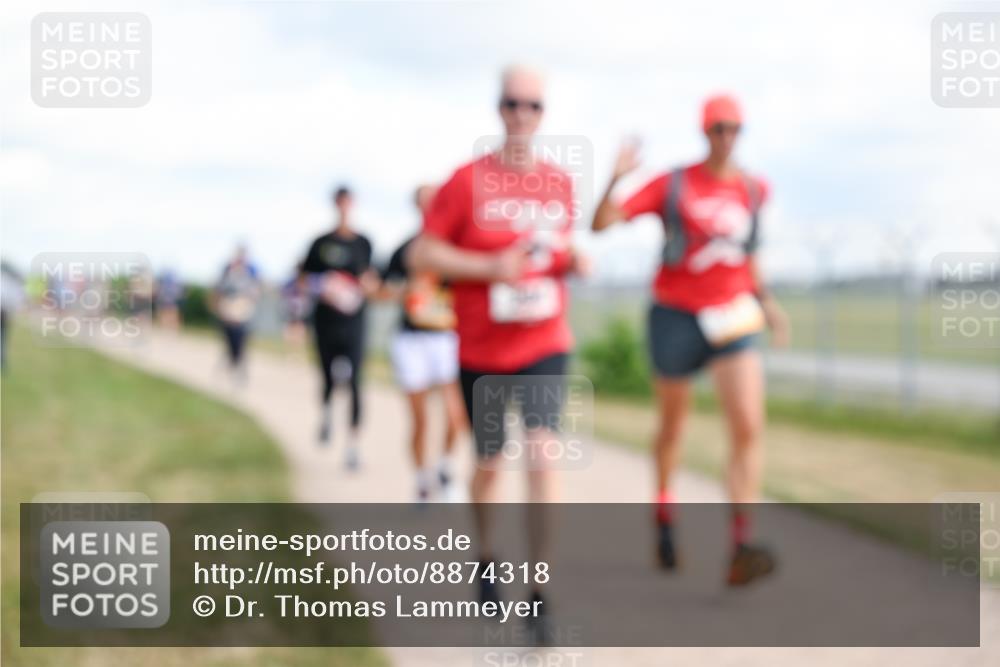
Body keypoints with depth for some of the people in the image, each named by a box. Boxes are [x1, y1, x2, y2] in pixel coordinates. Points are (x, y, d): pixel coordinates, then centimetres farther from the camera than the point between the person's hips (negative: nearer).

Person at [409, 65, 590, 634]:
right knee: (489, 464, 14)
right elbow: (422, 254, -8)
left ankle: (539, 593, -9)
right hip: (482, 351, -1)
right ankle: (487, 557, 42)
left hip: (546, 346, 1)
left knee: (544, 454, -15)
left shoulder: (561, 183, 4)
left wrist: (574, 261, -3)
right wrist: (490, 267, -19)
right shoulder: (468, 181, -8)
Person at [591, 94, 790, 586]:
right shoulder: (673, 185, -6)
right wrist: (617, 179, -28)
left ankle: (741, 547, -19)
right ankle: (663, 513, 42)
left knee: (748, 427, -16)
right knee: (672, 425, 14)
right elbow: (601, 223, -12)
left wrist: (765, 300, 15)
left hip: (733, 316, 2)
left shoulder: (754, 190, 5)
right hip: (676, 317, -2)